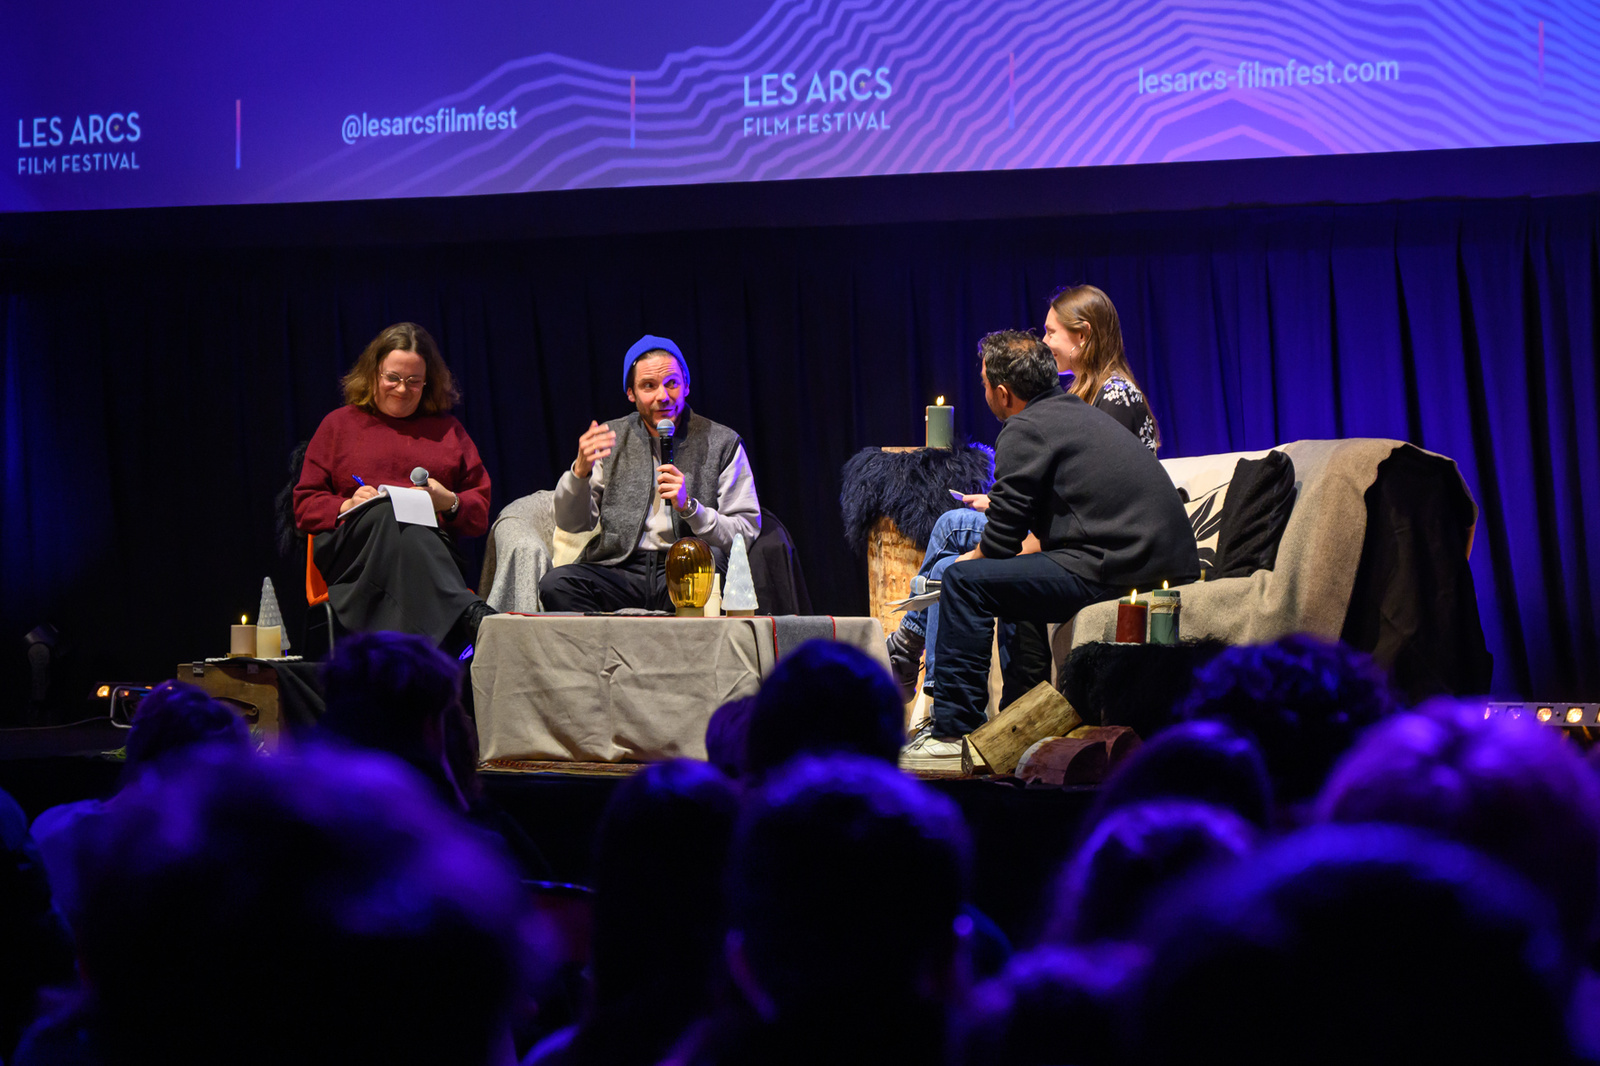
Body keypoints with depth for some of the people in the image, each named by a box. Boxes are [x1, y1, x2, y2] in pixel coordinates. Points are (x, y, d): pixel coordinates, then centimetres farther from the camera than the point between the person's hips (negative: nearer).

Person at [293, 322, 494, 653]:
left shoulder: (448, 430, 27)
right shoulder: (339, 424, 24)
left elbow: (481, 508, 21)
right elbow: (305, 506, 18)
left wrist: (449, 502, -1)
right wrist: (346, 507, -3)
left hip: (432, 547, 1)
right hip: (349, 548, -1)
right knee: (392, 517, -40)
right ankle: (470, 615, -62)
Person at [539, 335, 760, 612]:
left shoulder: (723, 444, 7)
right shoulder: (610, 439, 14)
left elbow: (747, 535, 2)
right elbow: (571, 524, 10)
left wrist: (689, 506, -13)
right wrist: (581, 470, -10)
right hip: (621, 570, 2)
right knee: (556, 585, -28)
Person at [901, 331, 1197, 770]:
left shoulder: (1025, 431, -7)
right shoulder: (1076, 411, 22)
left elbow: (999, 545, -6)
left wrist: (966, 561, 14)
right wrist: (999, 505, 44)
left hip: (1117, 569, -10)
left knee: (966, 581, -7)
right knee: (1016, 574, 29)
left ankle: (951, 733, -6)